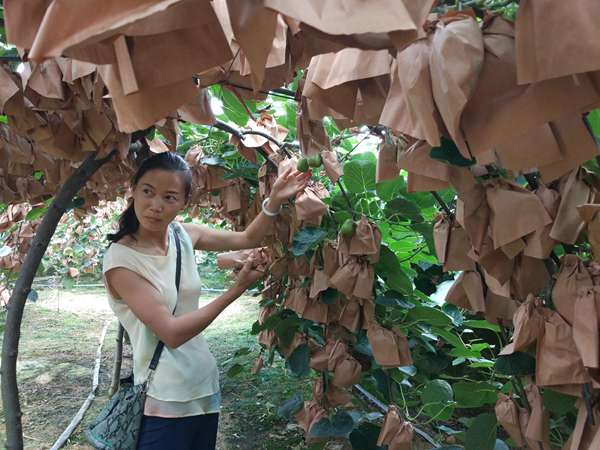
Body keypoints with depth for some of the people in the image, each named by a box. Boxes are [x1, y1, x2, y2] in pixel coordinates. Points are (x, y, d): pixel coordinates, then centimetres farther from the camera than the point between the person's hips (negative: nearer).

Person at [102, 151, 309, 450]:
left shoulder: (183, 235, -1)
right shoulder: (120, 260, -18)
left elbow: (247, 239, 10)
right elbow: (171, 333, -22)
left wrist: (274, 201, -6)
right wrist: (236, 290, -21)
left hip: (205, 387, 7)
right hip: (165, 403, -6)